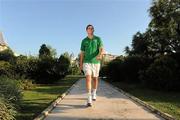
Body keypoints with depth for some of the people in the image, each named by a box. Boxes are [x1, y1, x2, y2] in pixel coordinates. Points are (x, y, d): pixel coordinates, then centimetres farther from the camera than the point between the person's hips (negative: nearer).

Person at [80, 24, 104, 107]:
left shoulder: (98, 39, 3)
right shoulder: (84, 41, 7)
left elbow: (101, 49, -10)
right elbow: (82, 53, 10)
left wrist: (100, 55, -34)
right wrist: (81, 64, 7)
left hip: (96, 62, 1)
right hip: (87, 62, -1)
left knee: (95, 79, 13)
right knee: (88, 78, -15)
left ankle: (94, 94, 37)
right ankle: (89, 99, -15)